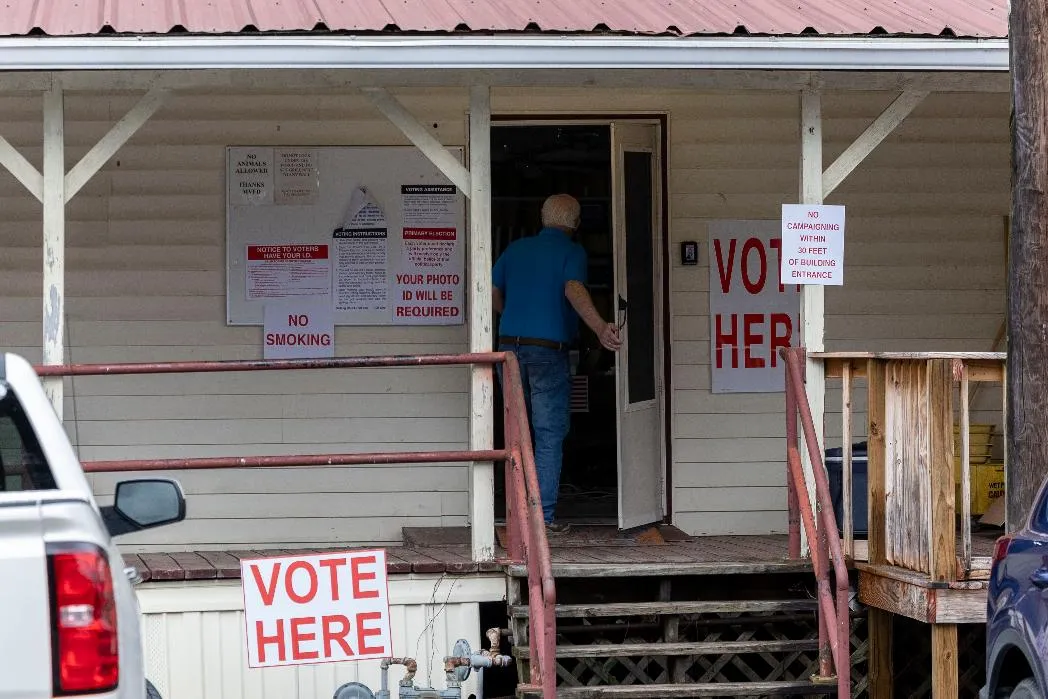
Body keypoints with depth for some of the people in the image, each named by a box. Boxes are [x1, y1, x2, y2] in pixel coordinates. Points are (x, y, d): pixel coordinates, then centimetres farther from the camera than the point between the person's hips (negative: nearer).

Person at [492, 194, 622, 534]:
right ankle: (544, 516, -6)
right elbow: (573, 290, -23)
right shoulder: (572, 251, -4)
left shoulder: (517, 248, 12)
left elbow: (492, 295, 16)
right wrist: (600, 328, -35)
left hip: (509, 344, 5)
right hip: (549, 350, -5)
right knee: (550, 435, -1)